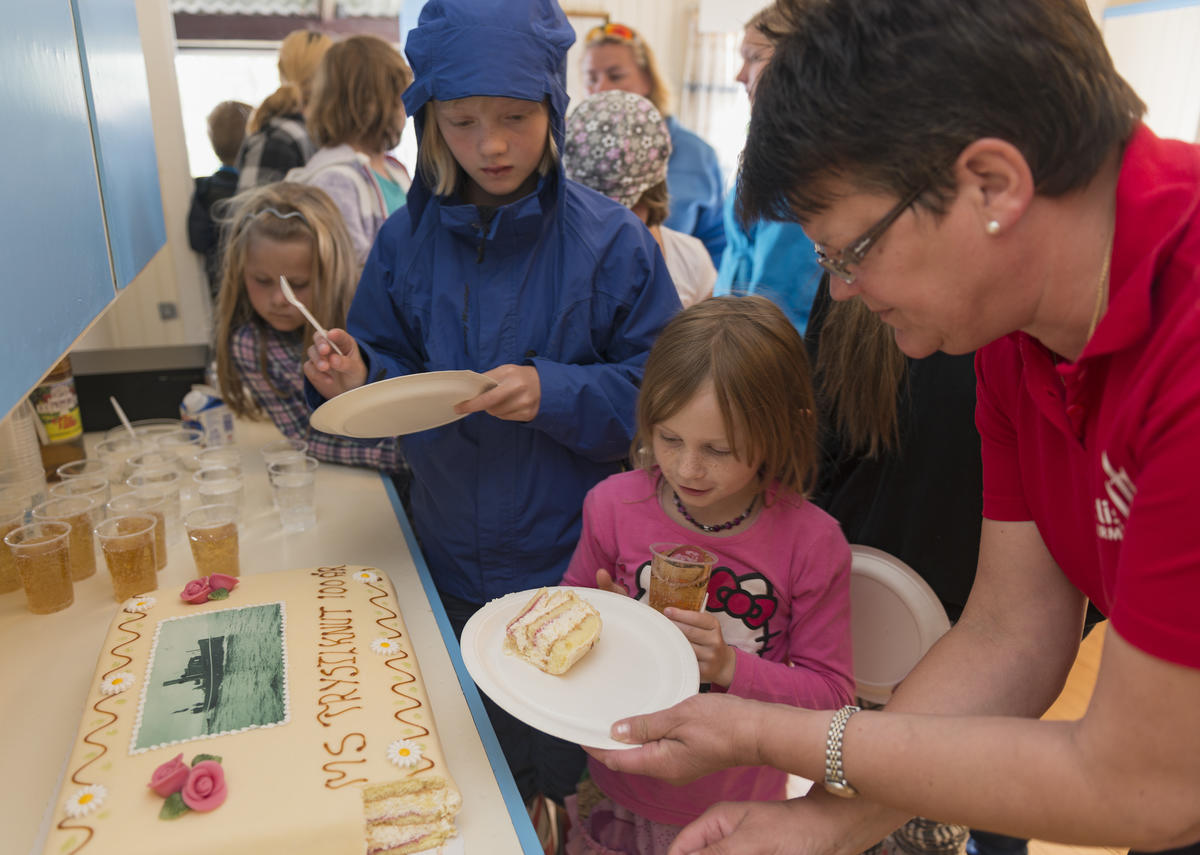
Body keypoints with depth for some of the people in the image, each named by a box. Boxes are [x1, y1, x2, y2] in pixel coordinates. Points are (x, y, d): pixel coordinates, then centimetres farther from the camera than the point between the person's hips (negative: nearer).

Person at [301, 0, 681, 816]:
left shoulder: (610, 240, -12)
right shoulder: (407, 238, -2)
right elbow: (394, 377, 5)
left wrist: (553, 395, -26)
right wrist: (359, 377, -17)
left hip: (569, 565, -3)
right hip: (450, 562, 3)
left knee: (552, 775, 17)